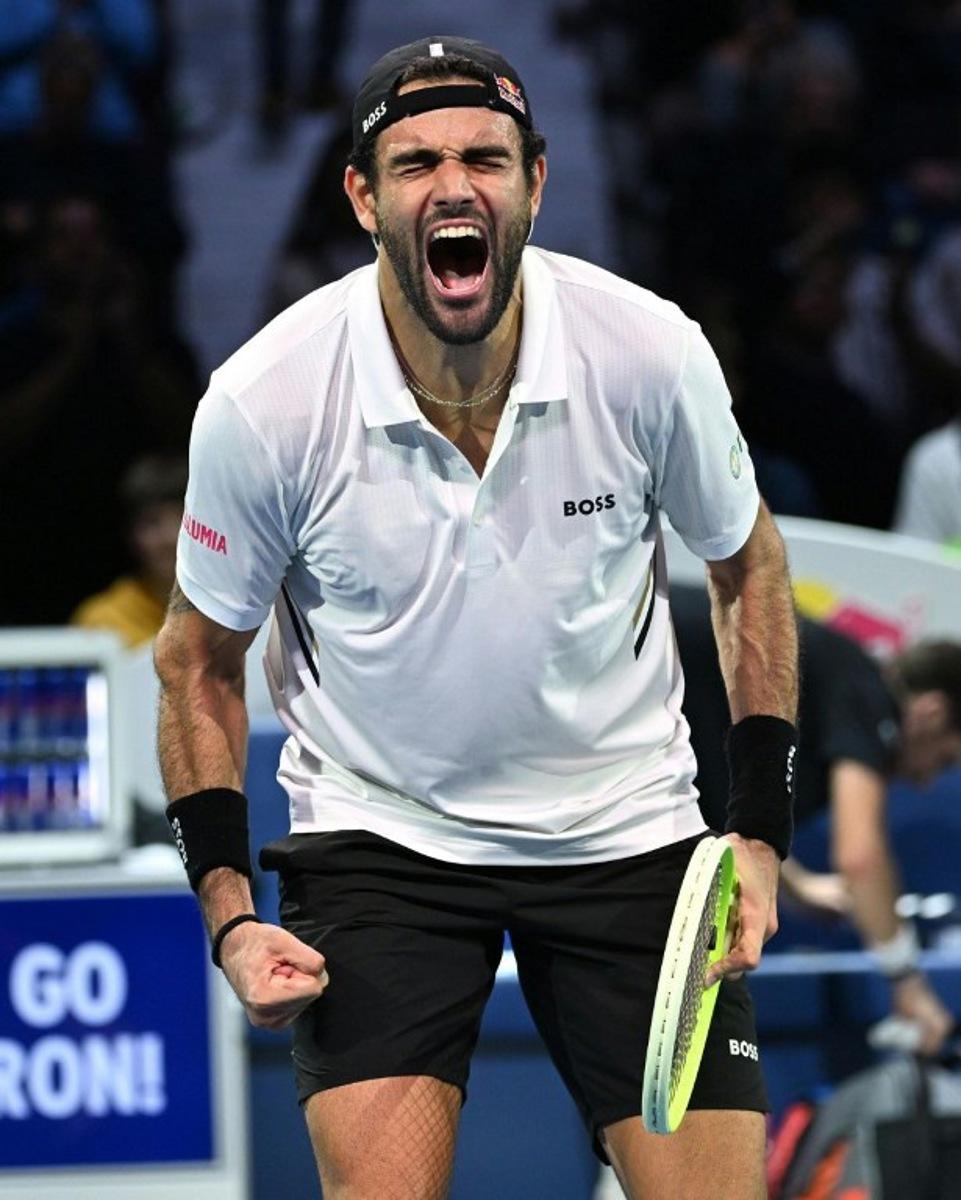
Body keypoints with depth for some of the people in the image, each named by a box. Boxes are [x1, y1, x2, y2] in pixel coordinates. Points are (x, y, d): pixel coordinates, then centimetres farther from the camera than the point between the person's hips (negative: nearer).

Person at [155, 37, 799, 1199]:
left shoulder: (653, 352, -15)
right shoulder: (260, 402, -16)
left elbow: (745, 561, 5)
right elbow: (200, 658, 0)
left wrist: (760, 831, -1)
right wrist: (228, 913, -8)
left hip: (628, 835, 1)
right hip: (376, 834, -1)